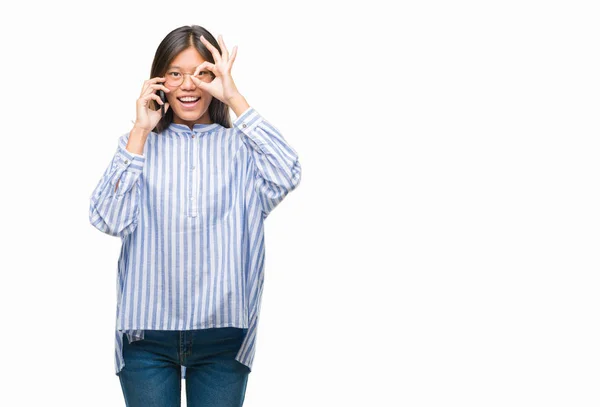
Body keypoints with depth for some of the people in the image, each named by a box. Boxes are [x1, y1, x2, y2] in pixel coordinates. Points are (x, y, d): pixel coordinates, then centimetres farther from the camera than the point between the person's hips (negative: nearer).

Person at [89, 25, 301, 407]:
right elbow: (109, 219, -8)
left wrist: (235, 98, -14)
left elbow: (286, 177, -18)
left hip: (222, 333, 0)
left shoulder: (240, 145, 3)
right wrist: (141, 131, -9)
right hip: (148, 332, 0)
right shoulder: (138, 143, 5)